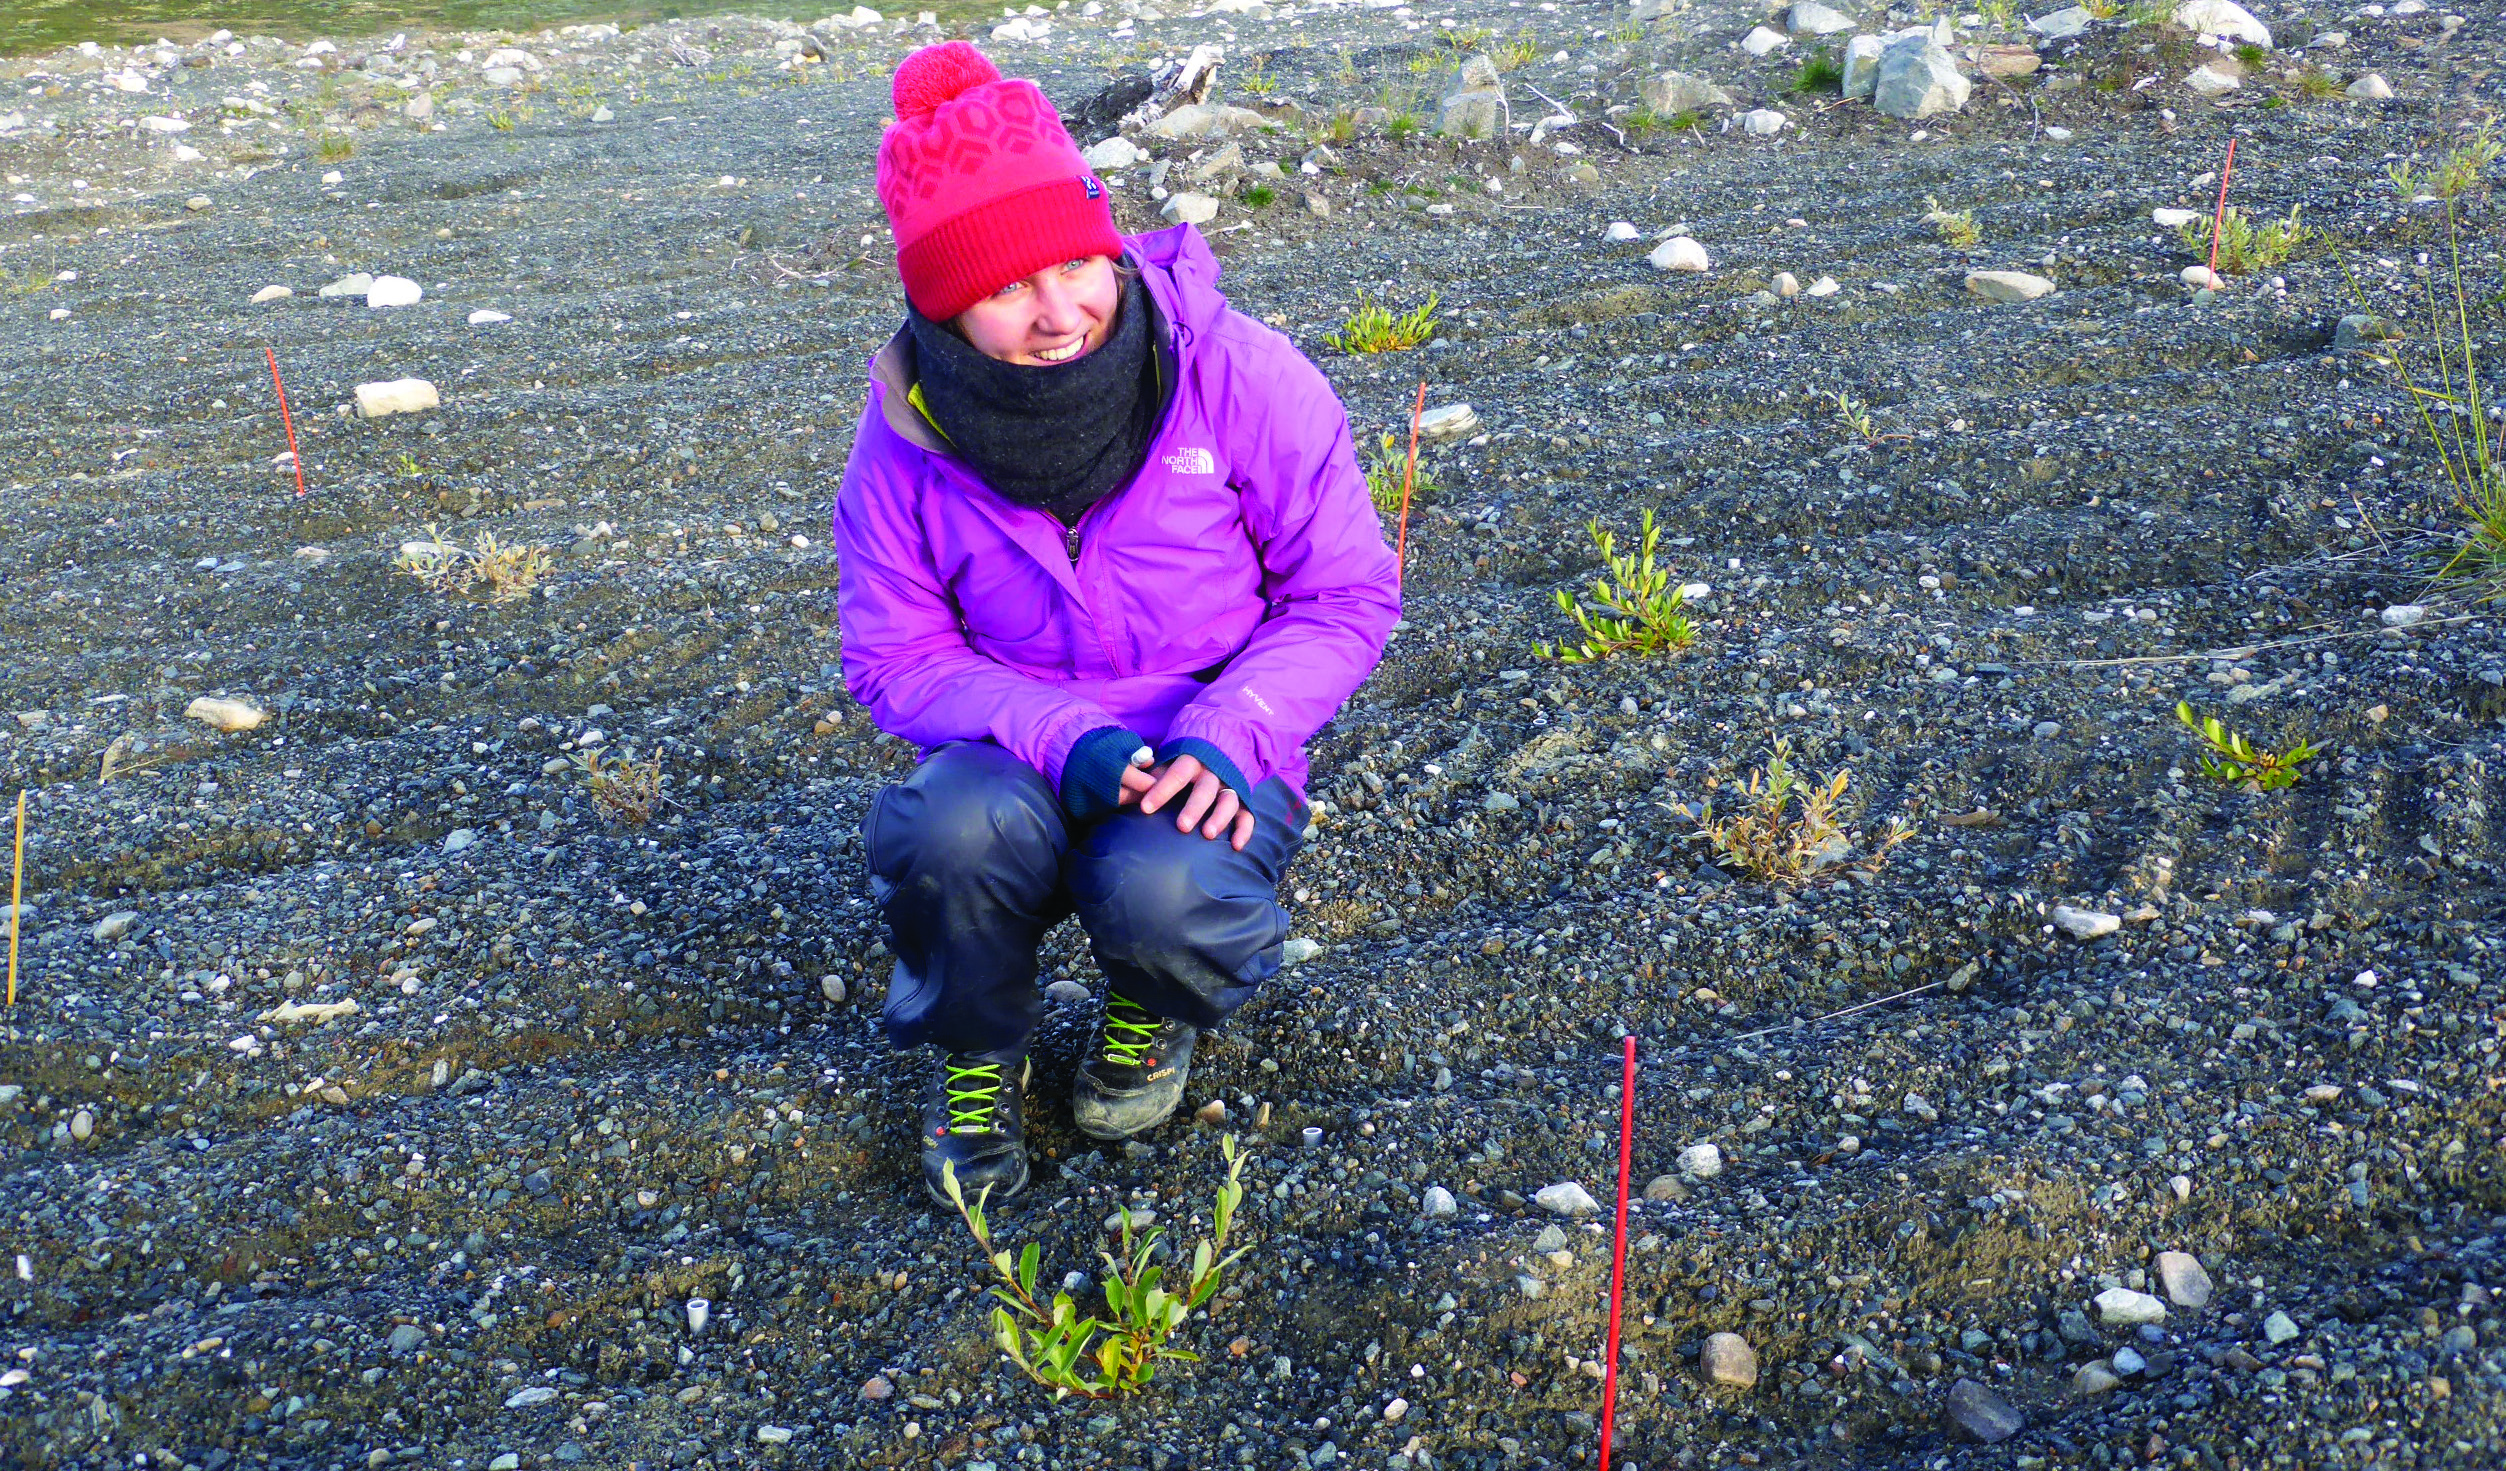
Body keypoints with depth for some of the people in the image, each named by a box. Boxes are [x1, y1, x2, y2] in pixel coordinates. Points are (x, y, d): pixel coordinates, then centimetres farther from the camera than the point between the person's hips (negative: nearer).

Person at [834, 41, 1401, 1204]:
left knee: (1158, 891, -34)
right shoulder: (909, 430, -9)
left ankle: (1154, 1013, 8)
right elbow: (896, 658, -5)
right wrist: (1063, 738, -23)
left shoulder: (1237, 376, -14)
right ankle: (975, 1050, 2)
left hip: (1206, 762, -1)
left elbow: (1346, 597, -8)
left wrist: (1227, 734, -24)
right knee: (957, 830, -34)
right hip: (1022, 758, 1)